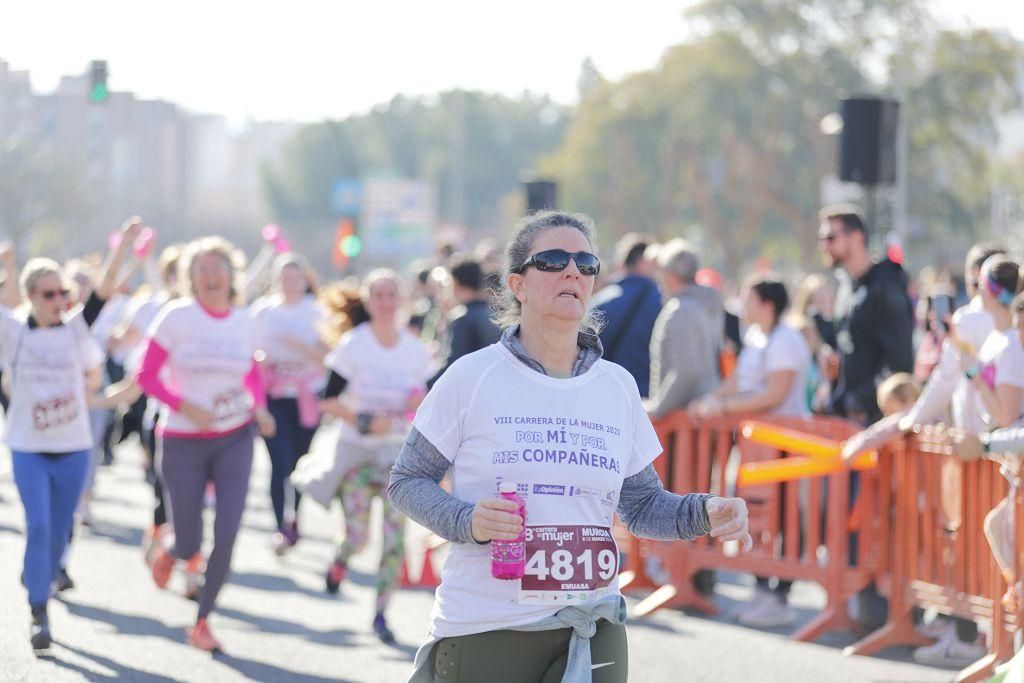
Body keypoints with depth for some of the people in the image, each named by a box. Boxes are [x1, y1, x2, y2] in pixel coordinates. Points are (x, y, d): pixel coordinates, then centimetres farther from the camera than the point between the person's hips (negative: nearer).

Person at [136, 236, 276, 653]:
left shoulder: (243, 322, 1)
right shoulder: (177, 317, -10)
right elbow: (147, 376, -8)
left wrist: (260, 407, -1)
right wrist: (185, 407, -22)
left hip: (235, 438, 2)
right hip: (183, 442, -2)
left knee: (227, 535, -9)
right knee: (188, 545, 2)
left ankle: (202, 623, 8)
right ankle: (167, 548, 42)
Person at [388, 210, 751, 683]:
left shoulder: (618, 386, 7)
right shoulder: (471, 377, -4)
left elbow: (642, 505, 13)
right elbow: (407, 481, 0)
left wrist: (704, 513, -6)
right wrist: (467, 521, -18)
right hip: (483, 628, -3)